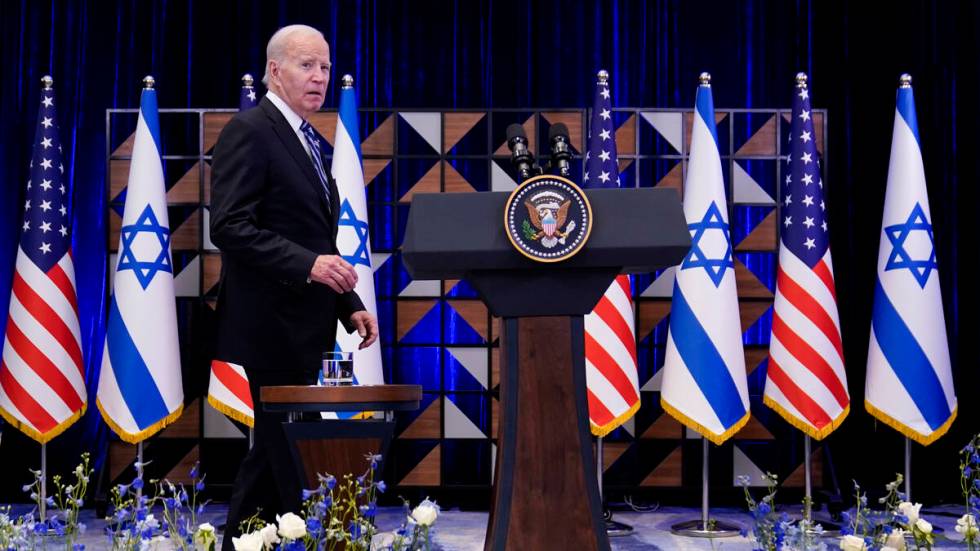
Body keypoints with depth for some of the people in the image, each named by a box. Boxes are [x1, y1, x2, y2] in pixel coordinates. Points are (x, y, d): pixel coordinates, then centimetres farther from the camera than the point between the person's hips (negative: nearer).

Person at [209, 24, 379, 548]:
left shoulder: (307, 139, 18)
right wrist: (308, 264, -28)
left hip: (301, 327, 9)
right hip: (272, 325, -9)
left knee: (274, 450, 15)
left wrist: (349, 305, 14)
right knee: (293, 452, -6)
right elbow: (229, 228, -20)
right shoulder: (248, 131, -10)